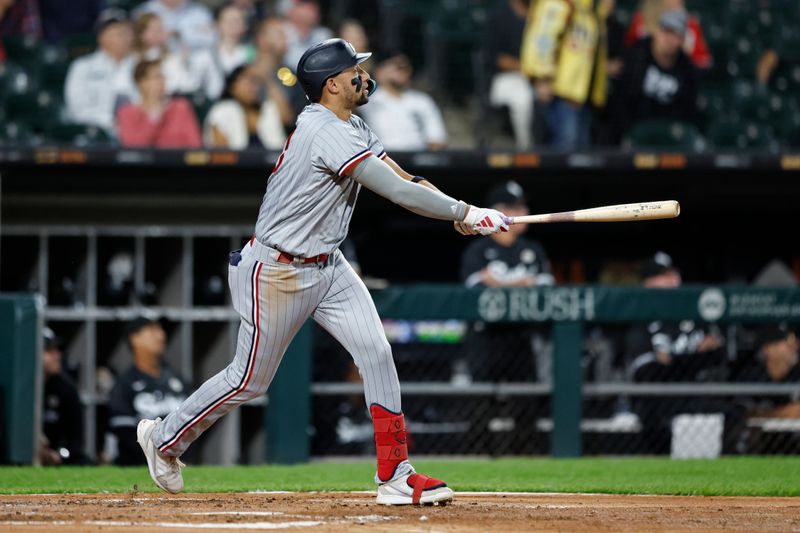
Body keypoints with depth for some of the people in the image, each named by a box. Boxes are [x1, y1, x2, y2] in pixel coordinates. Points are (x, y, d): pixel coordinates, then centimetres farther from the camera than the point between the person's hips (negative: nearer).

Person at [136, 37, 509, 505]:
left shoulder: (351, 128, 6)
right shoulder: (327, 133, -26)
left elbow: (402, 176, 0)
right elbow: (397, 191, -29)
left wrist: (455, 211, -16)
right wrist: (464, 213, -24)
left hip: (328, 267, 9)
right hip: (278, 273, -9)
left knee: (377, 354, -5)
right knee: (250, 380, 5)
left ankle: (396, 476, -3)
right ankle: (165, 439, 27)